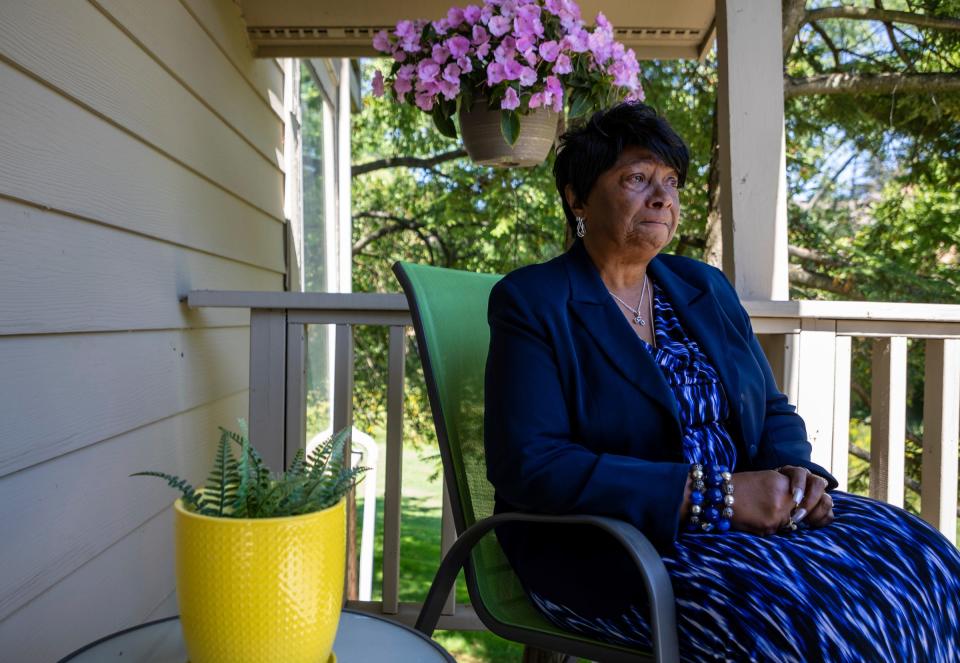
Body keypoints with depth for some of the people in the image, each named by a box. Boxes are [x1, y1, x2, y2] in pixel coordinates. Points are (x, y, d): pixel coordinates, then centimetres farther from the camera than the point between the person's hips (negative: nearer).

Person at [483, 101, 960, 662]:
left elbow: (773, 410, 17)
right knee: (812, 611, -27)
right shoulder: (531, 301, -8)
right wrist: (710, 496, -21)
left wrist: (795, 471, -8)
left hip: (743, 511, 7)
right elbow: (527, 464, -19)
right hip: (604, 547, -6)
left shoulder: (704, 286, 12)